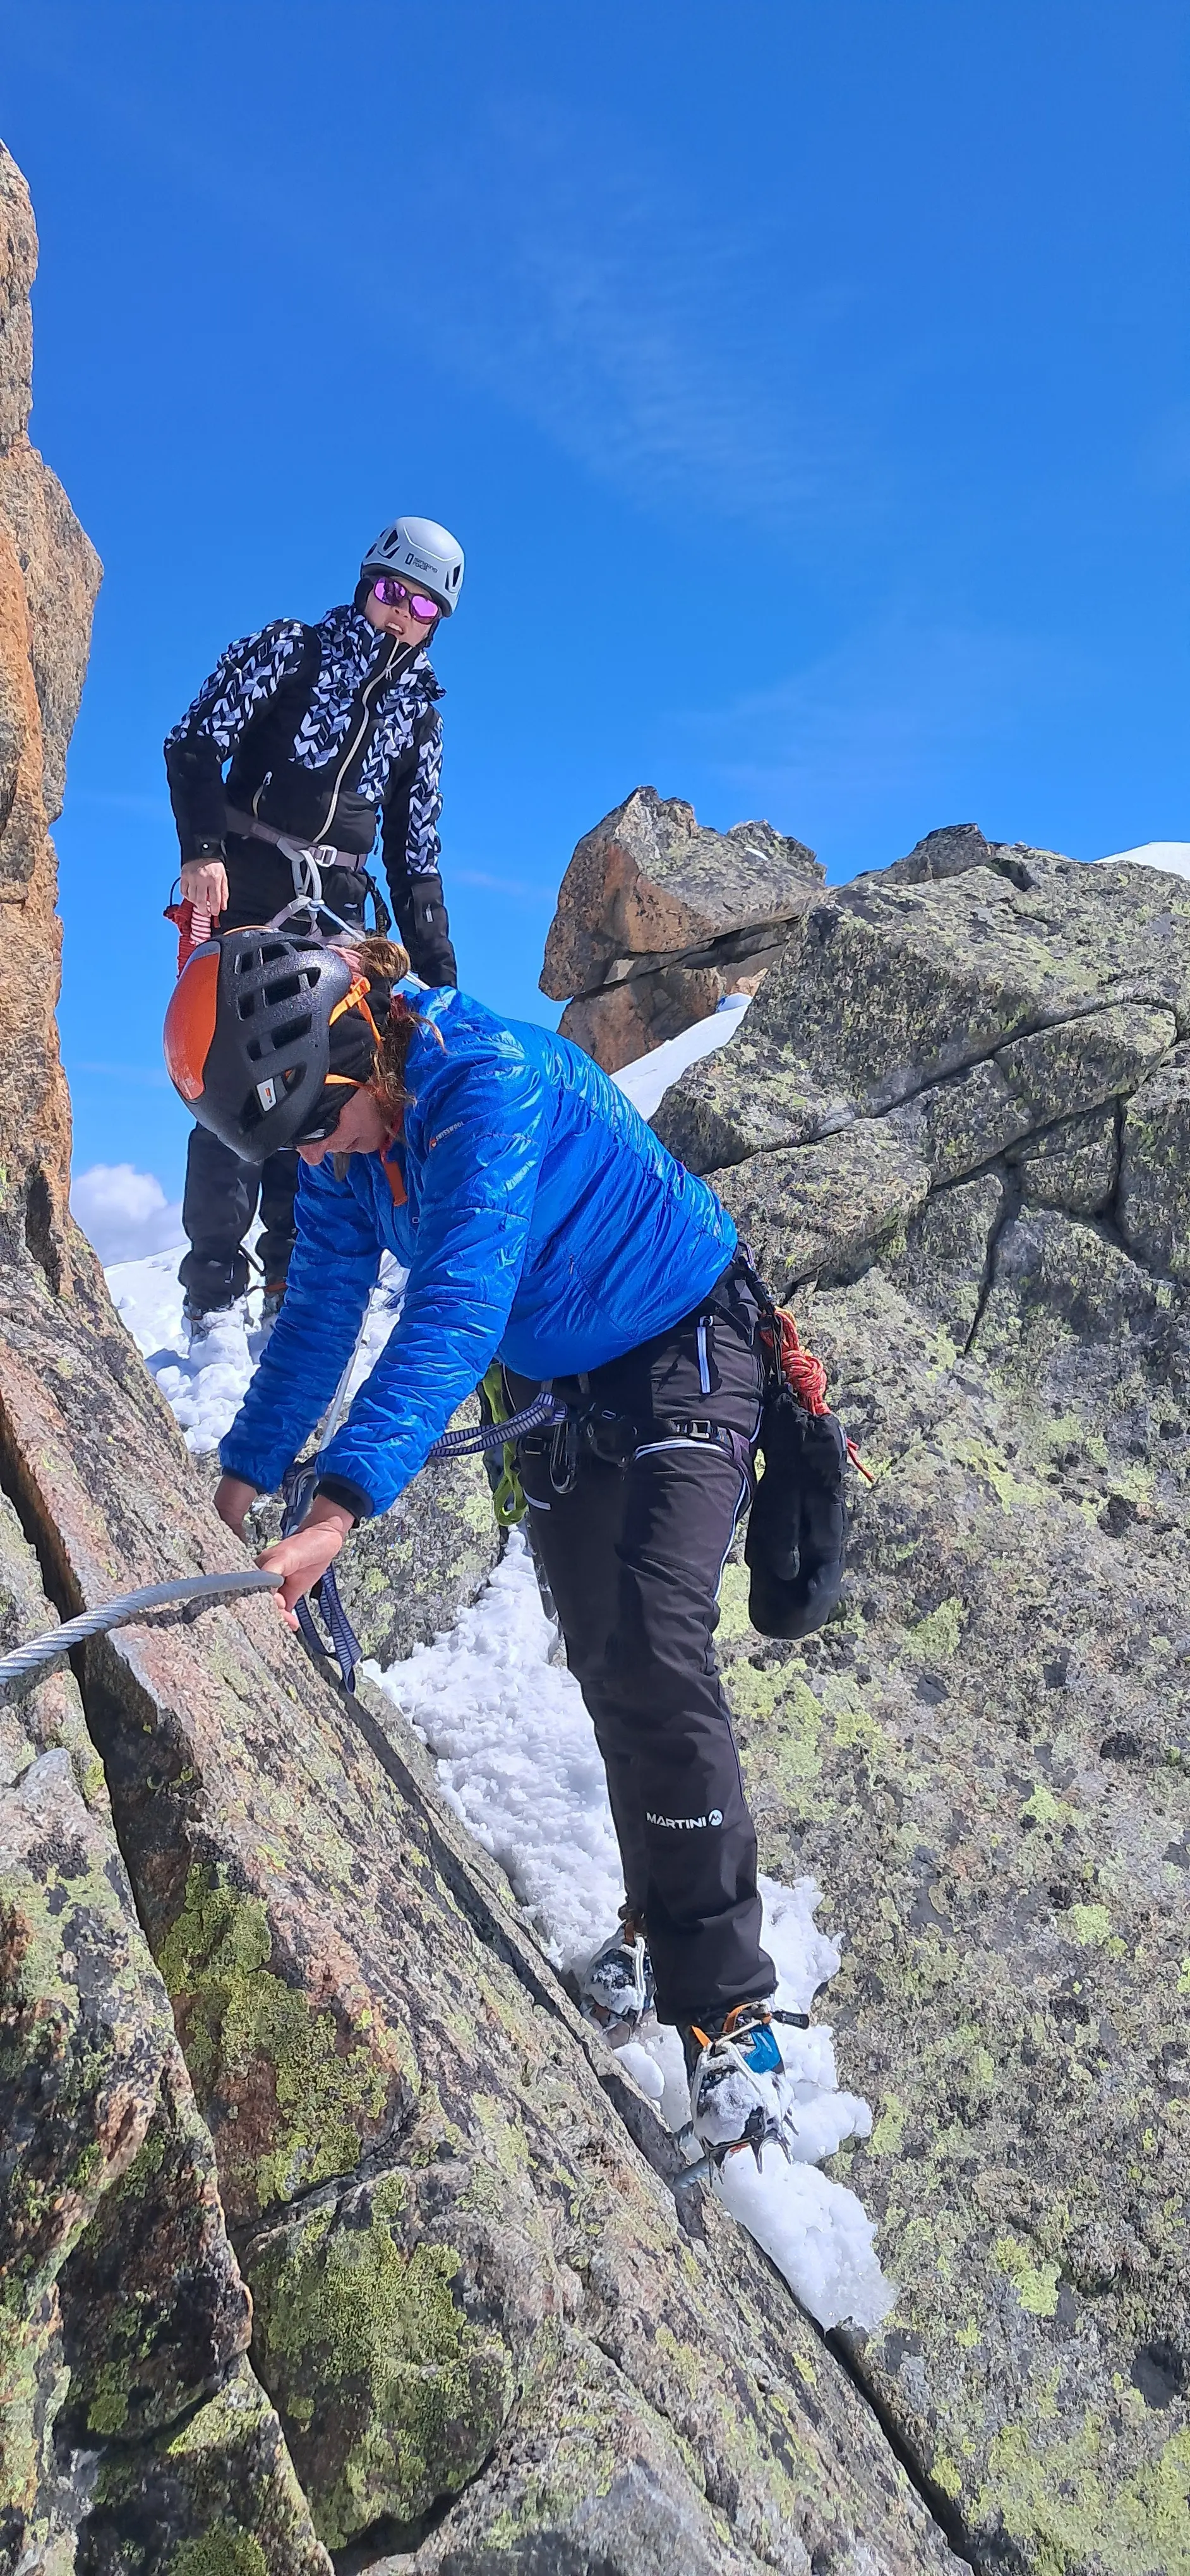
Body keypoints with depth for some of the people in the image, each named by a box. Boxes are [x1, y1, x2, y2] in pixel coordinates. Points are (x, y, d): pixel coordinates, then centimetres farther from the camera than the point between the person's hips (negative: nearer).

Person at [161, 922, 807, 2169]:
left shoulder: (491, 1081, -32)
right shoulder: (342, 1140, -6)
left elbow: (456, 1310, -42)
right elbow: (317, 1319, 3)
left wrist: (337, 1512, -49)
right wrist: (239, 1477, -4)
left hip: (681, 1355, -7)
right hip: (551, 1390, 7)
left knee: (655, 1652, -20)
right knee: (601, 1662, 8)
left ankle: (726, 2005, -11)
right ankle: (656, 1917, 27)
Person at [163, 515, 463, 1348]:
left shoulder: (420, 709, 17)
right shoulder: (292, 648, 6)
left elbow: (416, 849, 18)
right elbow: (195, 742, -2)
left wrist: (436, 969, 12)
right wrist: (201, 850, -17)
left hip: (336, 909, 4)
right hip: (247, 886, -4)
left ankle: (298, 1286, 3)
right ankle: (216, 1292, -12)